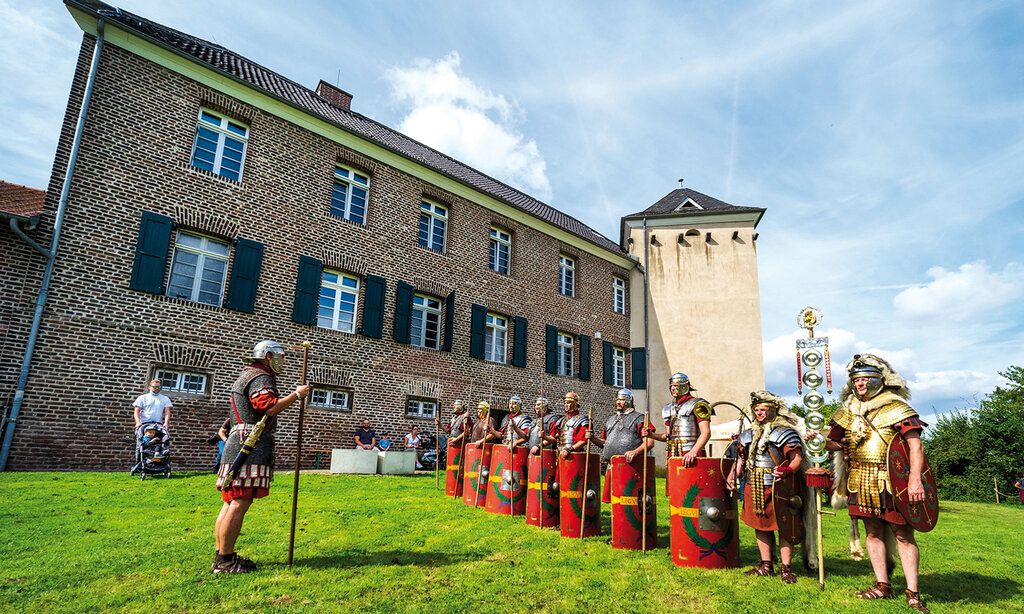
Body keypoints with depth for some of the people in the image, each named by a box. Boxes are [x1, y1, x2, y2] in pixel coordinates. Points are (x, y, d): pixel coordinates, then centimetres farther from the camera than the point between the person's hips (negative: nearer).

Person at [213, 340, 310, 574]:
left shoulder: (247, 375, 26)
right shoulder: (261, 378, -8)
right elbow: (269, 407, -24)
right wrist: (296, 395, -16)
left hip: (239, 443, 11)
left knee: (232, 501, 12)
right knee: (240, 504, -10)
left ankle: (223, 555, 17)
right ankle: (224, 560, -7)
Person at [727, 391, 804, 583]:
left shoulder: (785, 432, -6)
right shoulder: (749, 434, 14)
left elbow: (798, 457, -11)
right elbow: (741, 458, 19)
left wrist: (788, 470, -30)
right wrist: (732, 476, 6)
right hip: (754, 488, 6)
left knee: (783, 527, 1)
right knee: (760, 526, 13)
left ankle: (786, 568, 13)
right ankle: (766, 565, 25)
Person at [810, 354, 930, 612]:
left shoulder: (896, 407, -6)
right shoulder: (849, 411, 10)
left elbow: (915, 444, -14)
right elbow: (838, 443, 20)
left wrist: (915, 479, -22)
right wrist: (819, 440, 0)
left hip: (892, 480, -5)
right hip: (862, 481, 5)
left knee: (903, 534, 2)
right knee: (873, 532, 11)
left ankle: (912, 592, 11)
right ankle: (882, 585, 22)